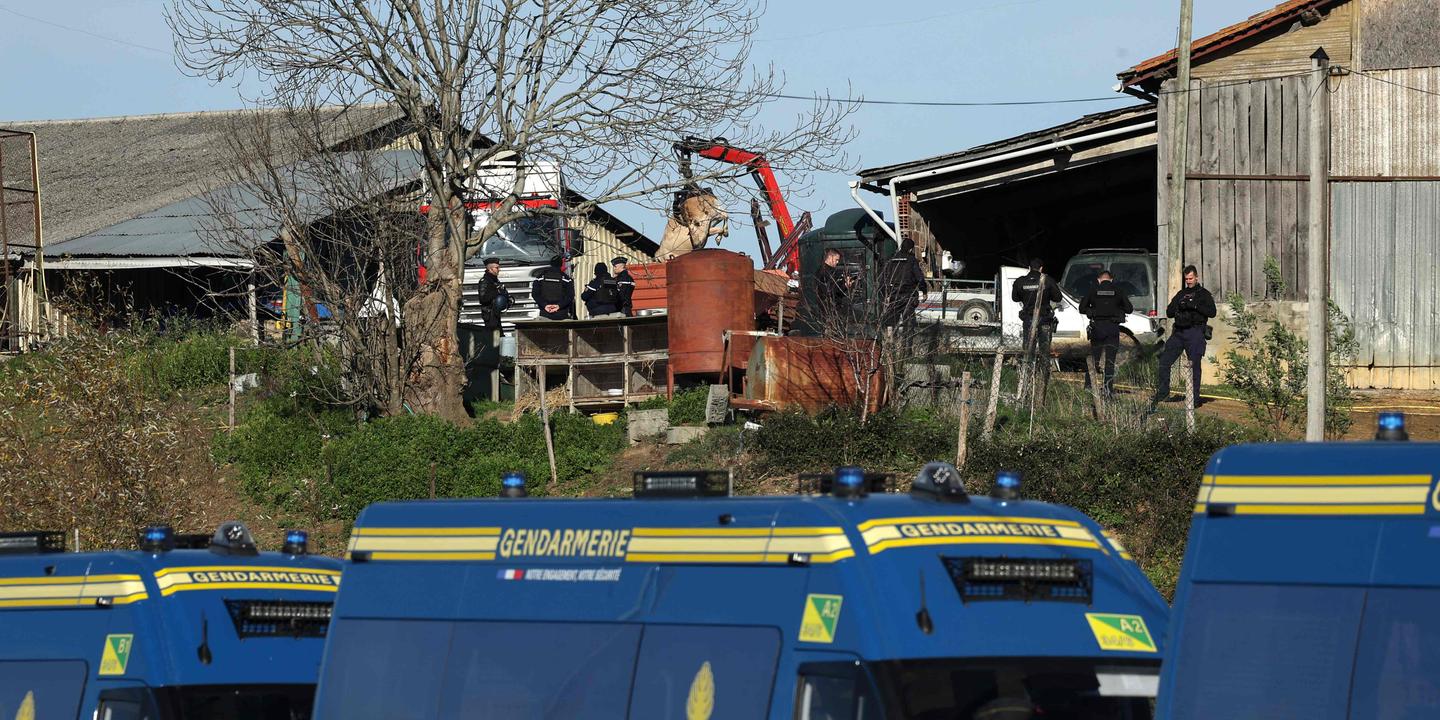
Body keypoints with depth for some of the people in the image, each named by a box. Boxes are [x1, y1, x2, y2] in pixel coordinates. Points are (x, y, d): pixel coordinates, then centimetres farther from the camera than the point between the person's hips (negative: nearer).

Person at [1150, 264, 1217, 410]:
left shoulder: (1204, 294, 6)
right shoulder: (1181, 294, 21)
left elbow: (1212, 312, -8)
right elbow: (1169, 313, 16)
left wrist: (1195, 306, -17)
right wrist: (1178, 306, -4)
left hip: (1195, 333, -5)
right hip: (1179, 332, 5)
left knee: (1194, 365, -6)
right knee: (1164, 361, -2)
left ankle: (1195, 397, -1)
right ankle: (1162, 393, 7)